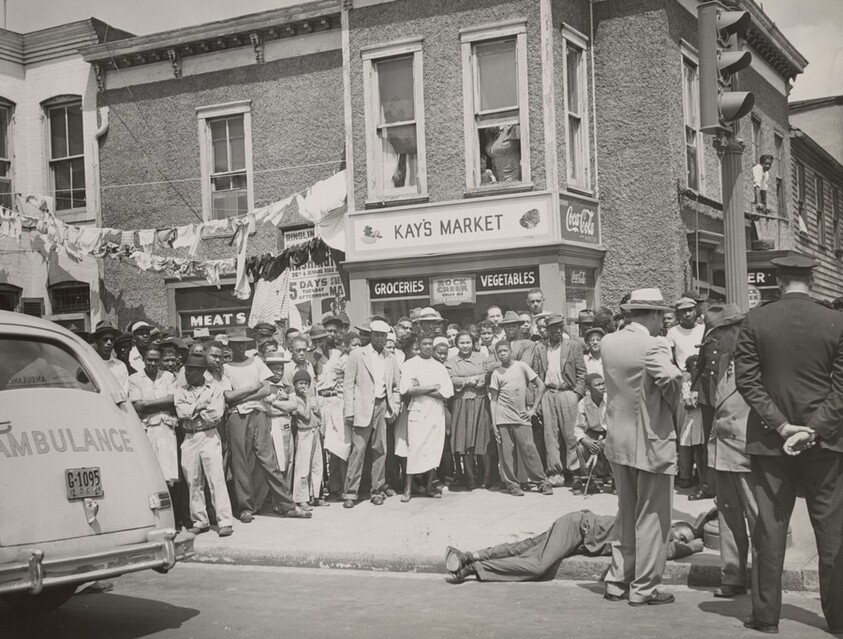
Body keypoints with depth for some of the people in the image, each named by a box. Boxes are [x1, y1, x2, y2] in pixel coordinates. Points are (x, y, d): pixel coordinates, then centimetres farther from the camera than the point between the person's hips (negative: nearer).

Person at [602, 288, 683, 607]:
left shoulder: (608, 343, 3)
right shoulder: (653, 347, -17)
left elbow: (613, 381, 6)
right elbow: (670, 378, -27)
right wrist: (672, 404, -7)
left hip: (617, 440, 7)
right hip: (651, 441, -7)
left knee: (626, 515, 19)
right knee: (651, 518, 5)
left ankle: (618, 582, 24)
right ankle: (643, 588, 11)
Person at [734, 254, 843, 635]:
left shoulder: (755, 321, -4)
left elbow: (746, 380, -7)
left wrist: (781, 425, -8)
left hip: (769, 439, 0)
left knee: (769, 529, 7)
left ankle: (766, 615, 12)